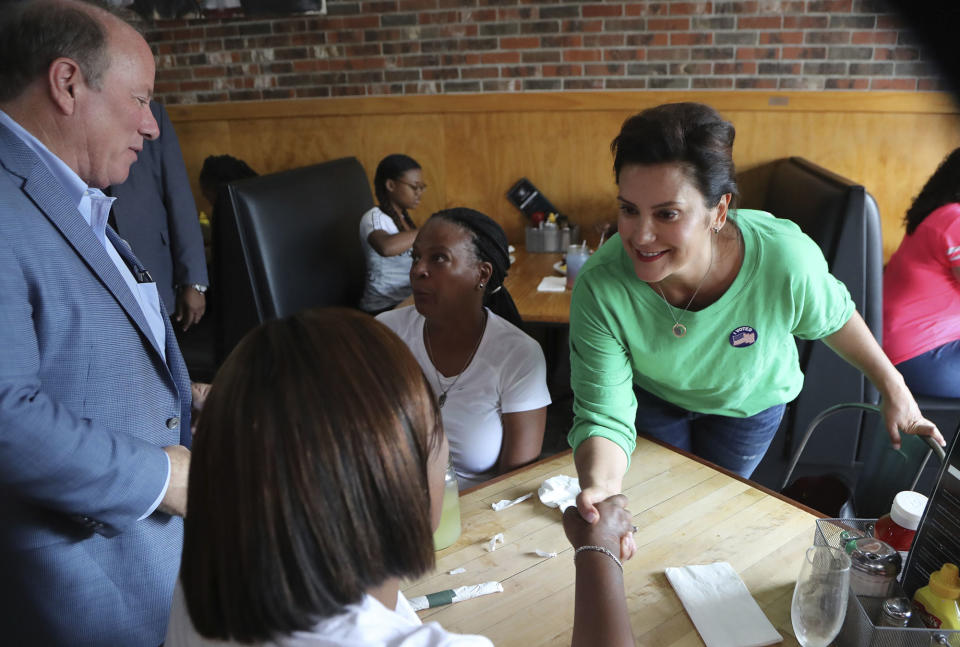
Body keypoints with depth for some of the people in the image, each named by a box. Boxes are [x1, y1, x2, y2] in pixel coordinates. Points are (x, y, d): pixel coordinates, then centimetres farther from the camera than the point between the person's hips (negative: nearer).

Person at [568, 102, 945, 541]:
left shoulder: (784, 261, -39)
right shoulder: (600, 288, -40)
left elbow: (832, 317, -15)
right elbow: (603, 416, -36)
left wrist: (893, 388, -1)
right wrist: (599, 488, -56)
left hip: (748, 402, 1)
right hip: (651, 394, 0)